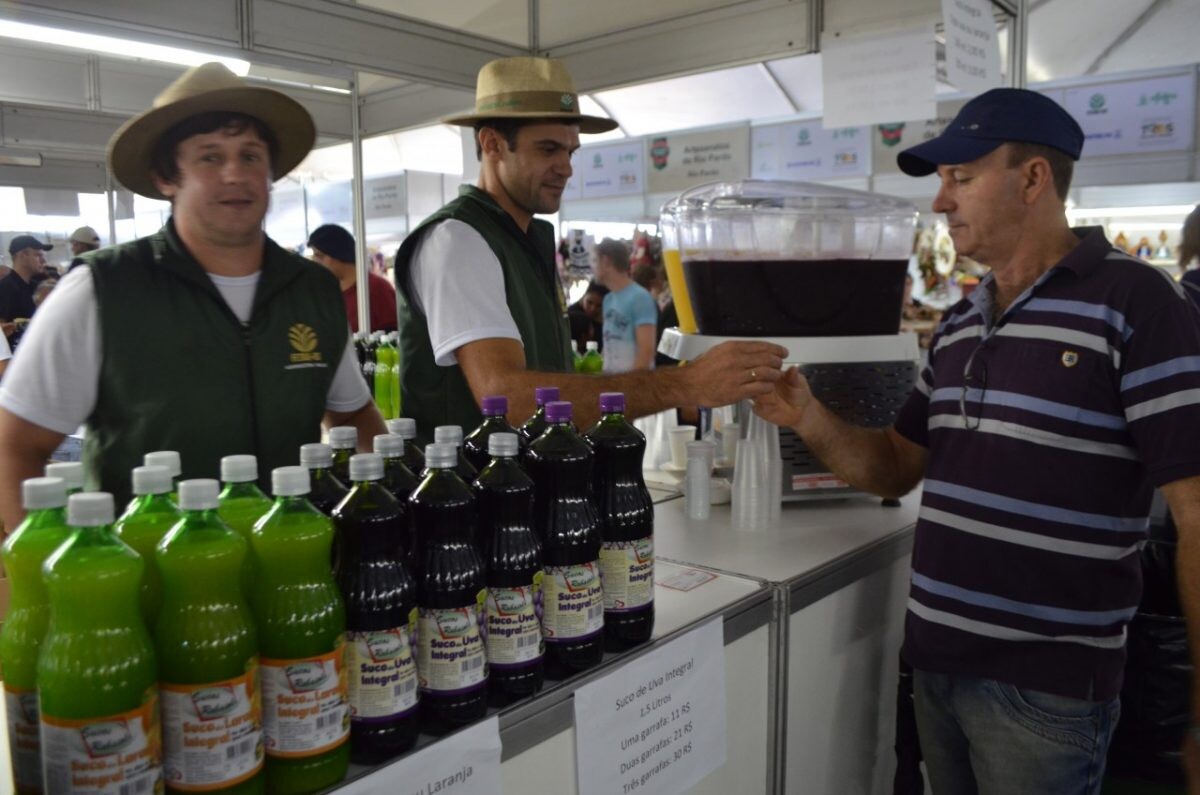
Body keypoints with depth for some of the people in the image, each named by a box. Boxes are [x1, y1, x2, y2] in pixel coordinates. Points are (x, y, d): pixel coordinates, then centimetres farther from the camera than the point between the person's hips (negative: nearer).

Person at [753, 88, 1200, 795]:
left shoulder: (1135, 303, -13)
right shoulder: (959, 324, 9)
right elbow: (896, 468, 12)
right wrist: (810, 420, -7)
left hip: (1046, 685, -6)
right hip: (935, 662, 7)